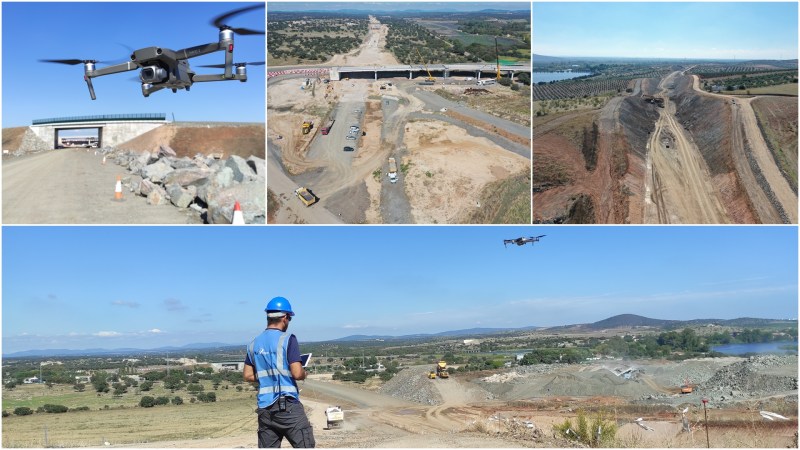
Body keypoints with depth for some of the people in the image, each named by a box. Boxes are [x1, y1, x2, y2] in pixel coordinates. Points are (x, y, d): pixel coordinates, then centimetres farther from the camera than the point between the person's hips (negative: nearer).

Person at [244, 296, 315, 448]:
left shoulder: (254, 343, 10)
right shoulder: (287, 339, -8)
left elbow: (248, 376, 13)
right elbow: (297, 374, -14)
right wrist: (304, 373, 7)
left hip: (264, 407, 6)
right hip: (288, 406, -6)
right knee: (305, 446, -2)